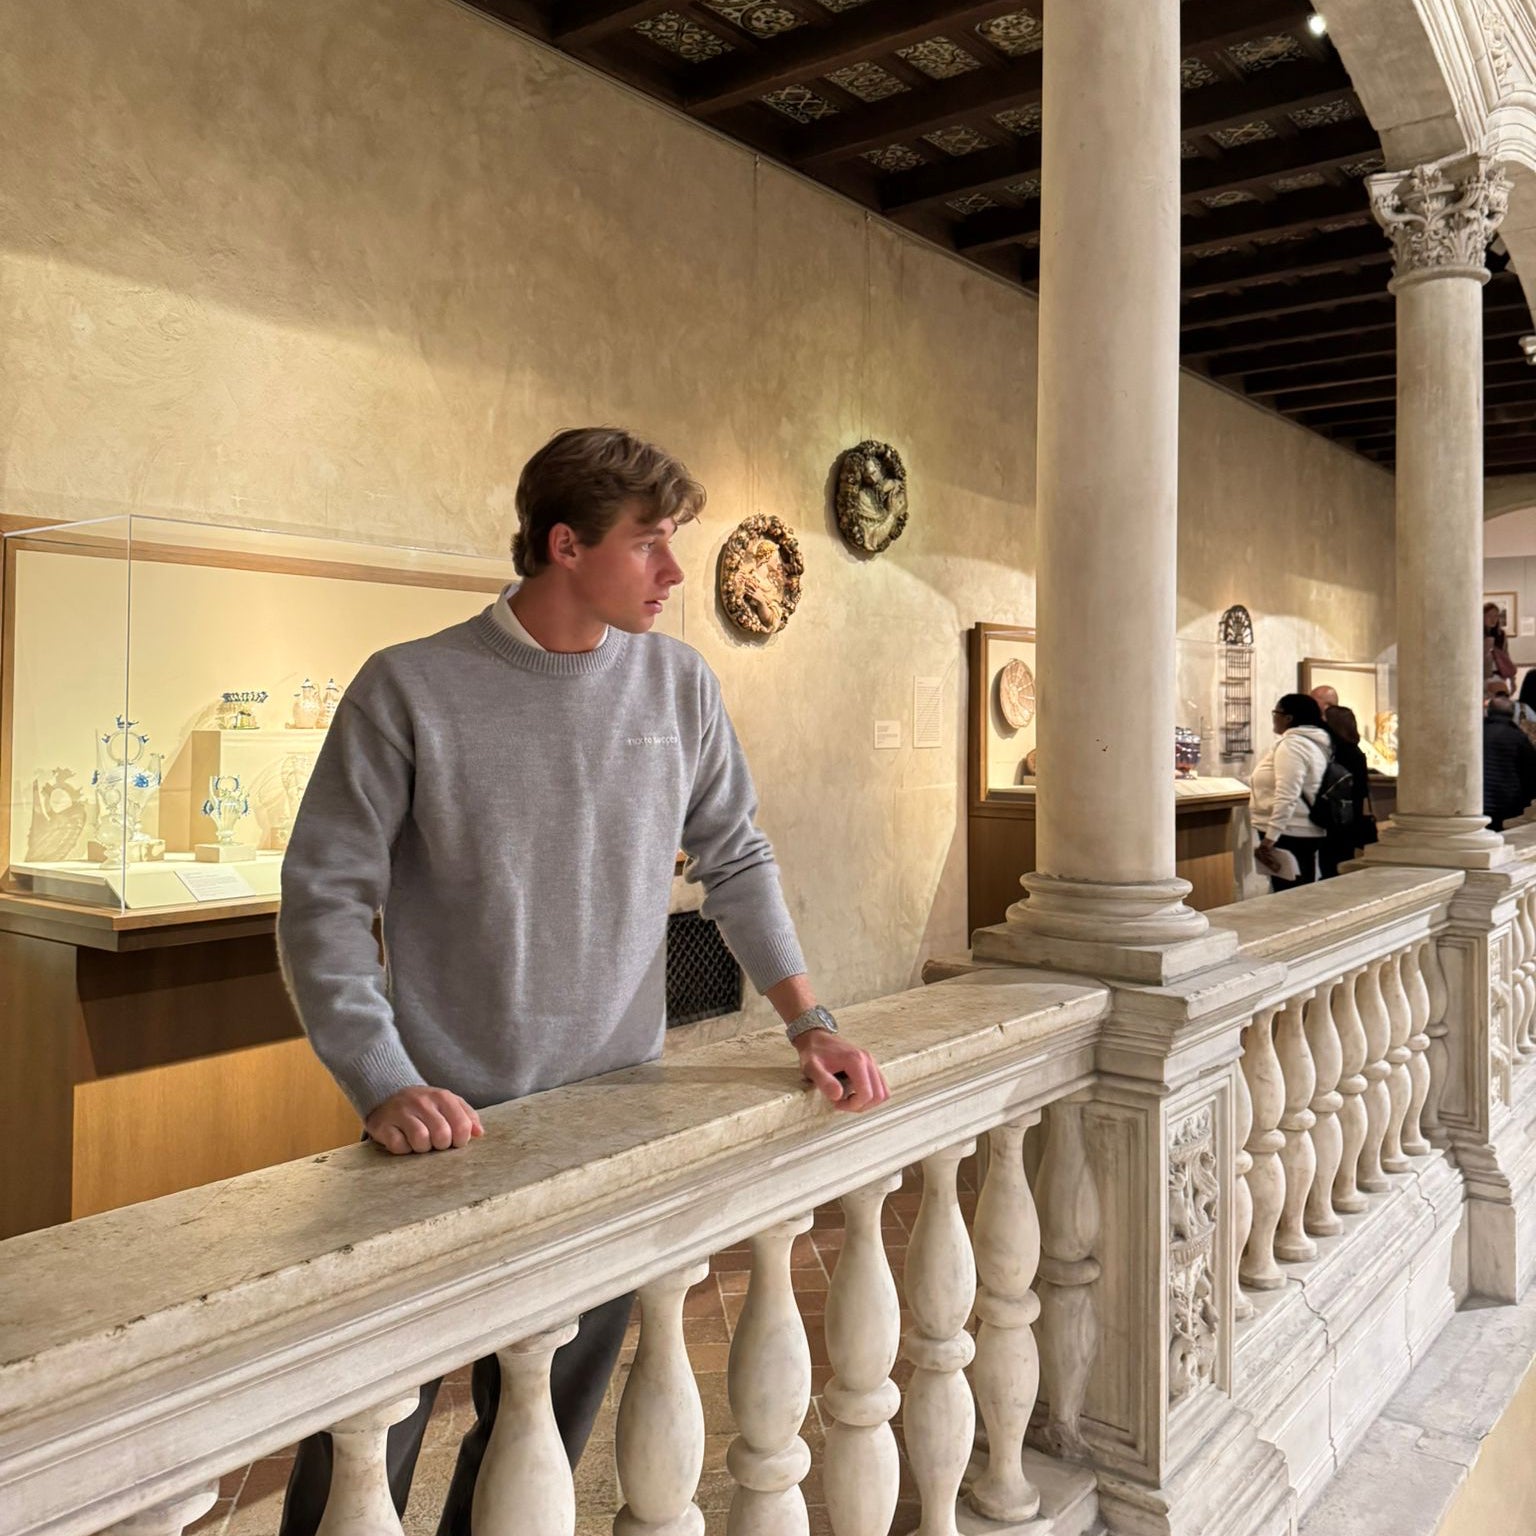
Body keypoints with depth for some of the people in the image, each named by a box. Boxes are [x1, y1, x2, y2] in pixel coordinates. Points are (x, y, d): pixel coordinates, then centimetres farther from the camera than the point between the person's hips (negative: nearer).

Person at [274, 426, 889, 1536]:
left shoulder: (679, 684, 2)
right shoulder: (410, 687, -9)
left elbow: (735, 860, 10)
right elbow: (327, 899, -8)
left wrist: (809, 1020, 2)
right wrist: (385, 1086, -18)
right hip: (447, 1130, -3)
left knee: (545, 1440, 16)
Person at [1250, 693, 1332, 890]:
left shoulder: (1291, 744, -16)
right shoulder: (1314, 742, 15)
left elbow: (1286, 797, -24)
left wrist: (1270, 836, -25)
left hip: (1290, 834, -10)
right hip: (1306, 831, 10)